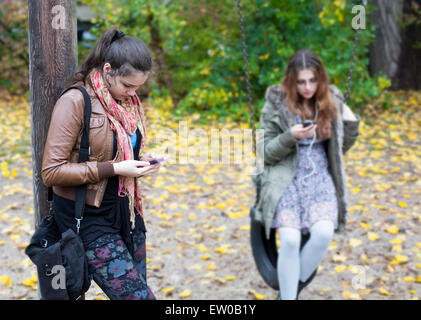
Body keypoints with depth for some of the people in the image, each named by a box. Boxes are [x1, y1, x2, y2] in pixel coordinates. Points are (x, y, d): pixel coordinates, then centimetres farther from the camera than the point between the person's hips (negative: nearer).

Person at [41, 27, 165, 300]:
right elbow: (52, 171, -17)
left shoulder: (129, 100, 7)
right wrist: (114, 168, -21)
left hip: (126, 211, 8)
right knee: (139, 296, -11)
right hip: (90, 219, -7)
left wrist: (141, 161, 0)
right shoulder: (75, 101, -15)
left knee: (136, 290, 11)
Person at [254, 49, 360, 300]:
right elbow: (266, 152, -3)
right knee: (290, 240, -24)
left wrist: (351, 122, -3)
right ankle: (288, 295, -3)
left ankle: (293, 285, -1)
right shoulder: (276, 104, -4)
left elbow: (341, 148, 16)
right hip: (286, 178, -2)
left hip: (320, 178, 2)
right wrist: (291, 137, -21)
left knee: (324, 232, -24)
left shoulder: (331, 102, 5)